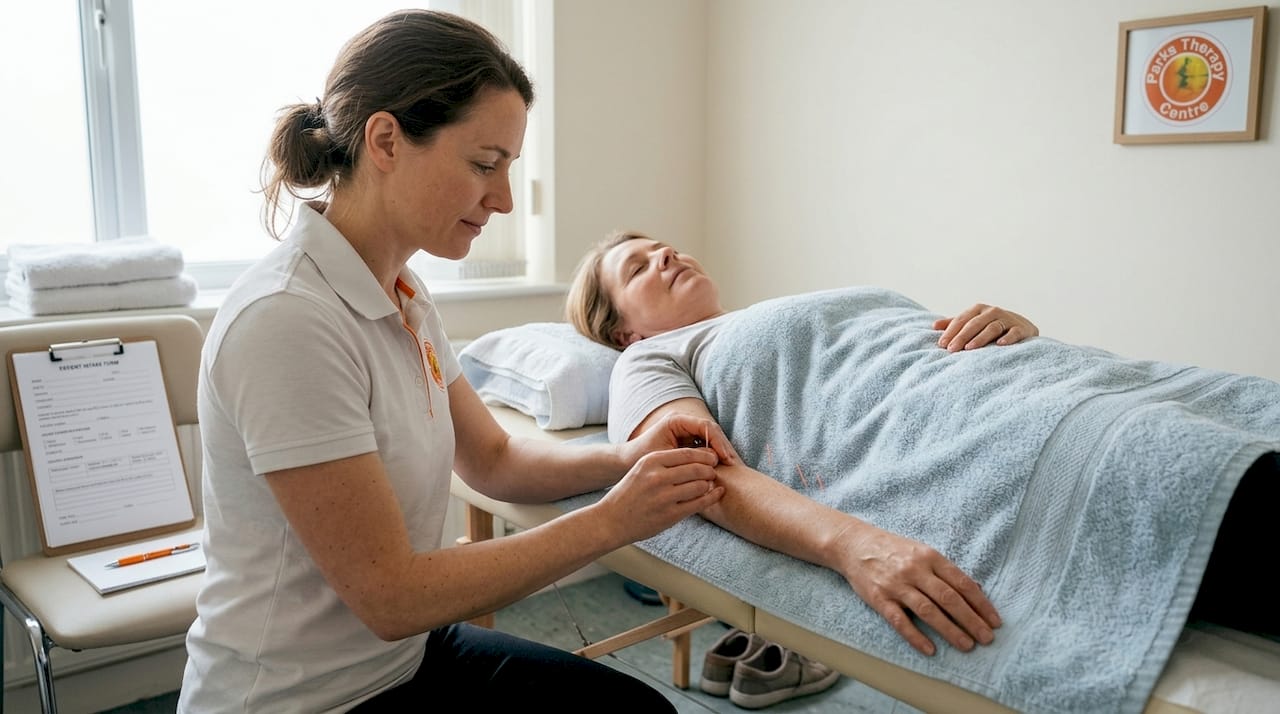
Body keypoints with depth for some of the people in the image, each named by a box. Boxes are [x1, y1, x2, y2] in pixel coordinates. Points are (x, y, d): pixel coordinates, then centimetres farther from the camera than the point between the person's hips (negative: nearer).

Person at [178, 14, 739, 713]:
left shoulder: (403, 295, 0)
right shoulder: (287, 321, -27)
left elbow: (493, 458, 8)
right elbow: (390, 597, -24)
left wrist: (625, 460, -9)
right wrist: (610, 521, -22)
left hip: (401, 655, 7)